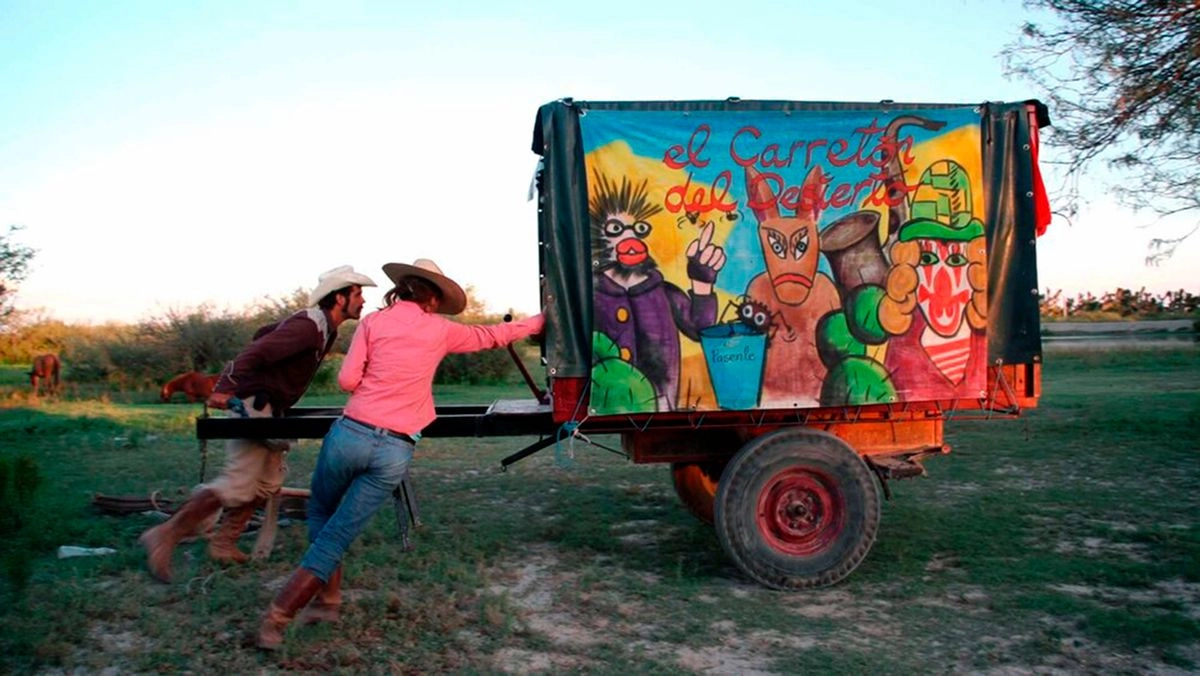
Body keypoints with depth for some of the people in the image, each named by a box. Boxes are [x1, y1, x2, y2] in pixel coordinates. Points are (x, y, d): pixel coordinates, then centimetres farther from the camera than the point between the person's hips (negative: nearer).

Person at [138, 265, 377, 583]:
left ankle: (224, 543, 20)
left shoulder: (324, 328, 11)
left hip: (269, 410, 10)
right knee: (239, 484, -13)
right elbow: (255, 353, -28)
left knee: (269, 481, 12)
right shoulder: (309, 326, -20)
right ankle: (166, 535, -7)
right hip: (252, 405, -10)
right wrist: (226, 389, -36)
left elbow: (264, 334, 20)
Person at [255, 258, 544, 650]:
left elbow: (348, 380, -2)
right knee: (334, 539, 6)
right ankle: (277, 618, 2)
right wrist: (538, 322, 40)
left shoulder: (373, 321, 6)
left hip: (352, 433, 0)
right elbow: (492, 336, 24)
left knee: (321, 517, 26)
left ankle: (328, 600, 22)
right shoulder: (441, 330, 9)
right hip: (395, 453, 0)